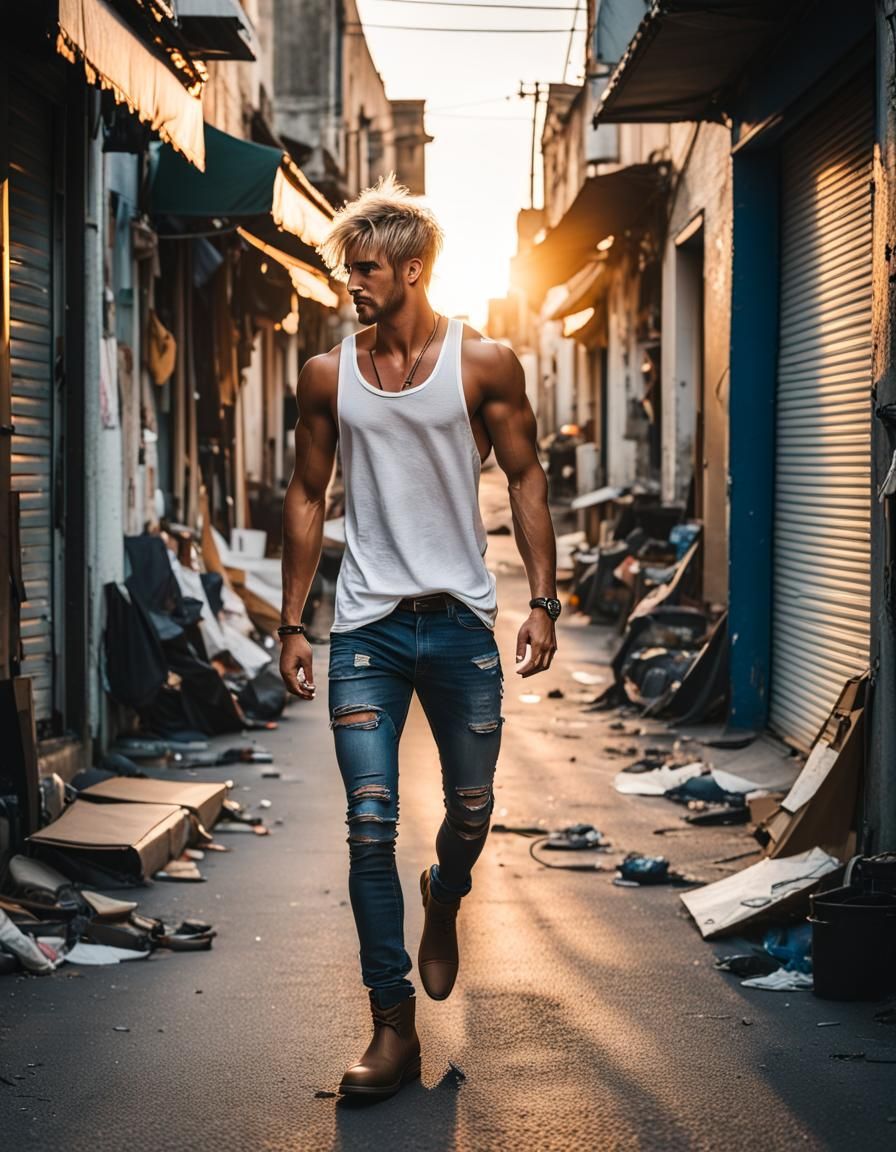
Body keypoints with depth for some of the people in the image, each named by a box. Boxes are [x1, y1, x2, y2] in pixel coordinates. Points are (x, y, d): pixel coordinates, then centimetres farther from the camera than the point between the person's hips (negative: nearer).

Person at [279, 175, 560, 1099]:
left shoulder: (484, 364, -2)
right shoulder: (328, 375, 3)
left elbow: (524, 478, 3)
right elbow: (307, 497, 9)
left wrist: (543, 599, -6)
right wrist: (291, 624, 6)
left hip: (460, 622, 0)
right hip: (366, 626, 0)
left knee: (471, 808, 11)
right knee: (371, 824, -6)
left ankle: (444, 900, 47)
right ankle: (394, 1030, 0)